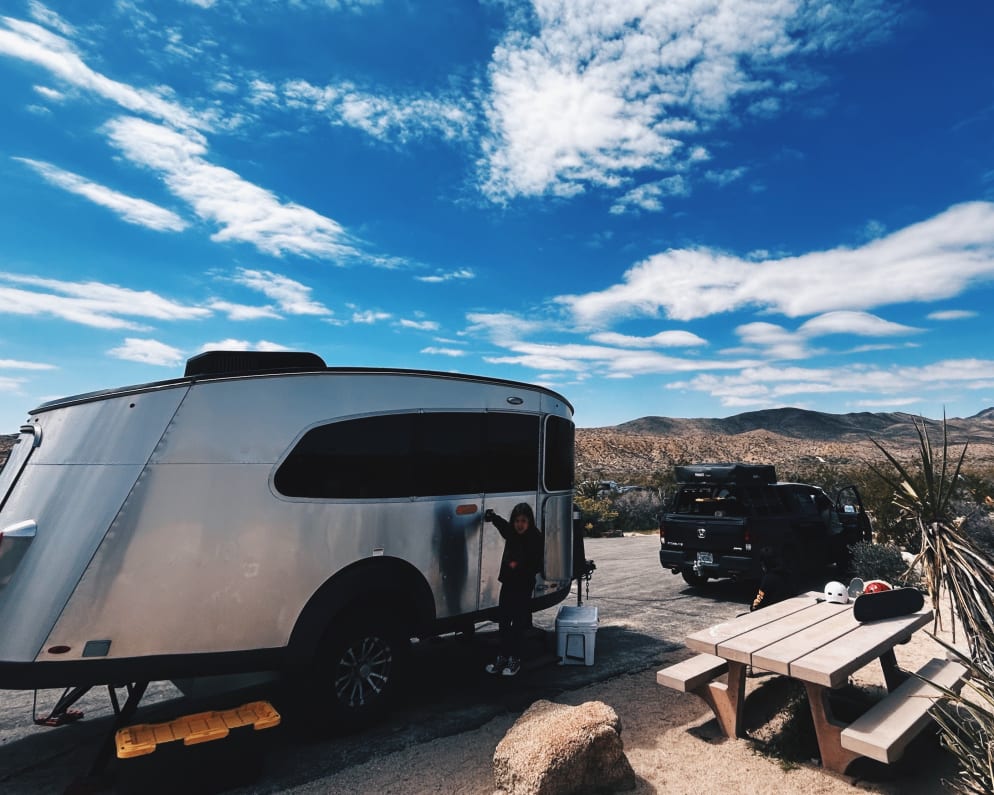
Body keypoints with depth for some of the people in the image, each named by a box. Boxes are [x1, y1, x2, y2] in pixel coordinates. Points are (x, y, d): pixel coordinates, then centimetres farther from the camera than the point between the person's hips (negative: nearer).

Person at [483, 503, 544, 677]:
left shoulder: (536, 538, -16)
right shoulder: (511, 533, 0)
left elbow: (537, 566, -17)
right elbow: (502, 523, 22)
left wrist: (519, 566, -30)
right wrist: (492, 517, 5)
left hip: (524, 586, -6)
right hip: (508, 583, 6)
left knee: (517, 623, 4)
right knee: (503, 620, 12)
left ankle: (515, 659, 19)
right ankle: (503, 656, 26)